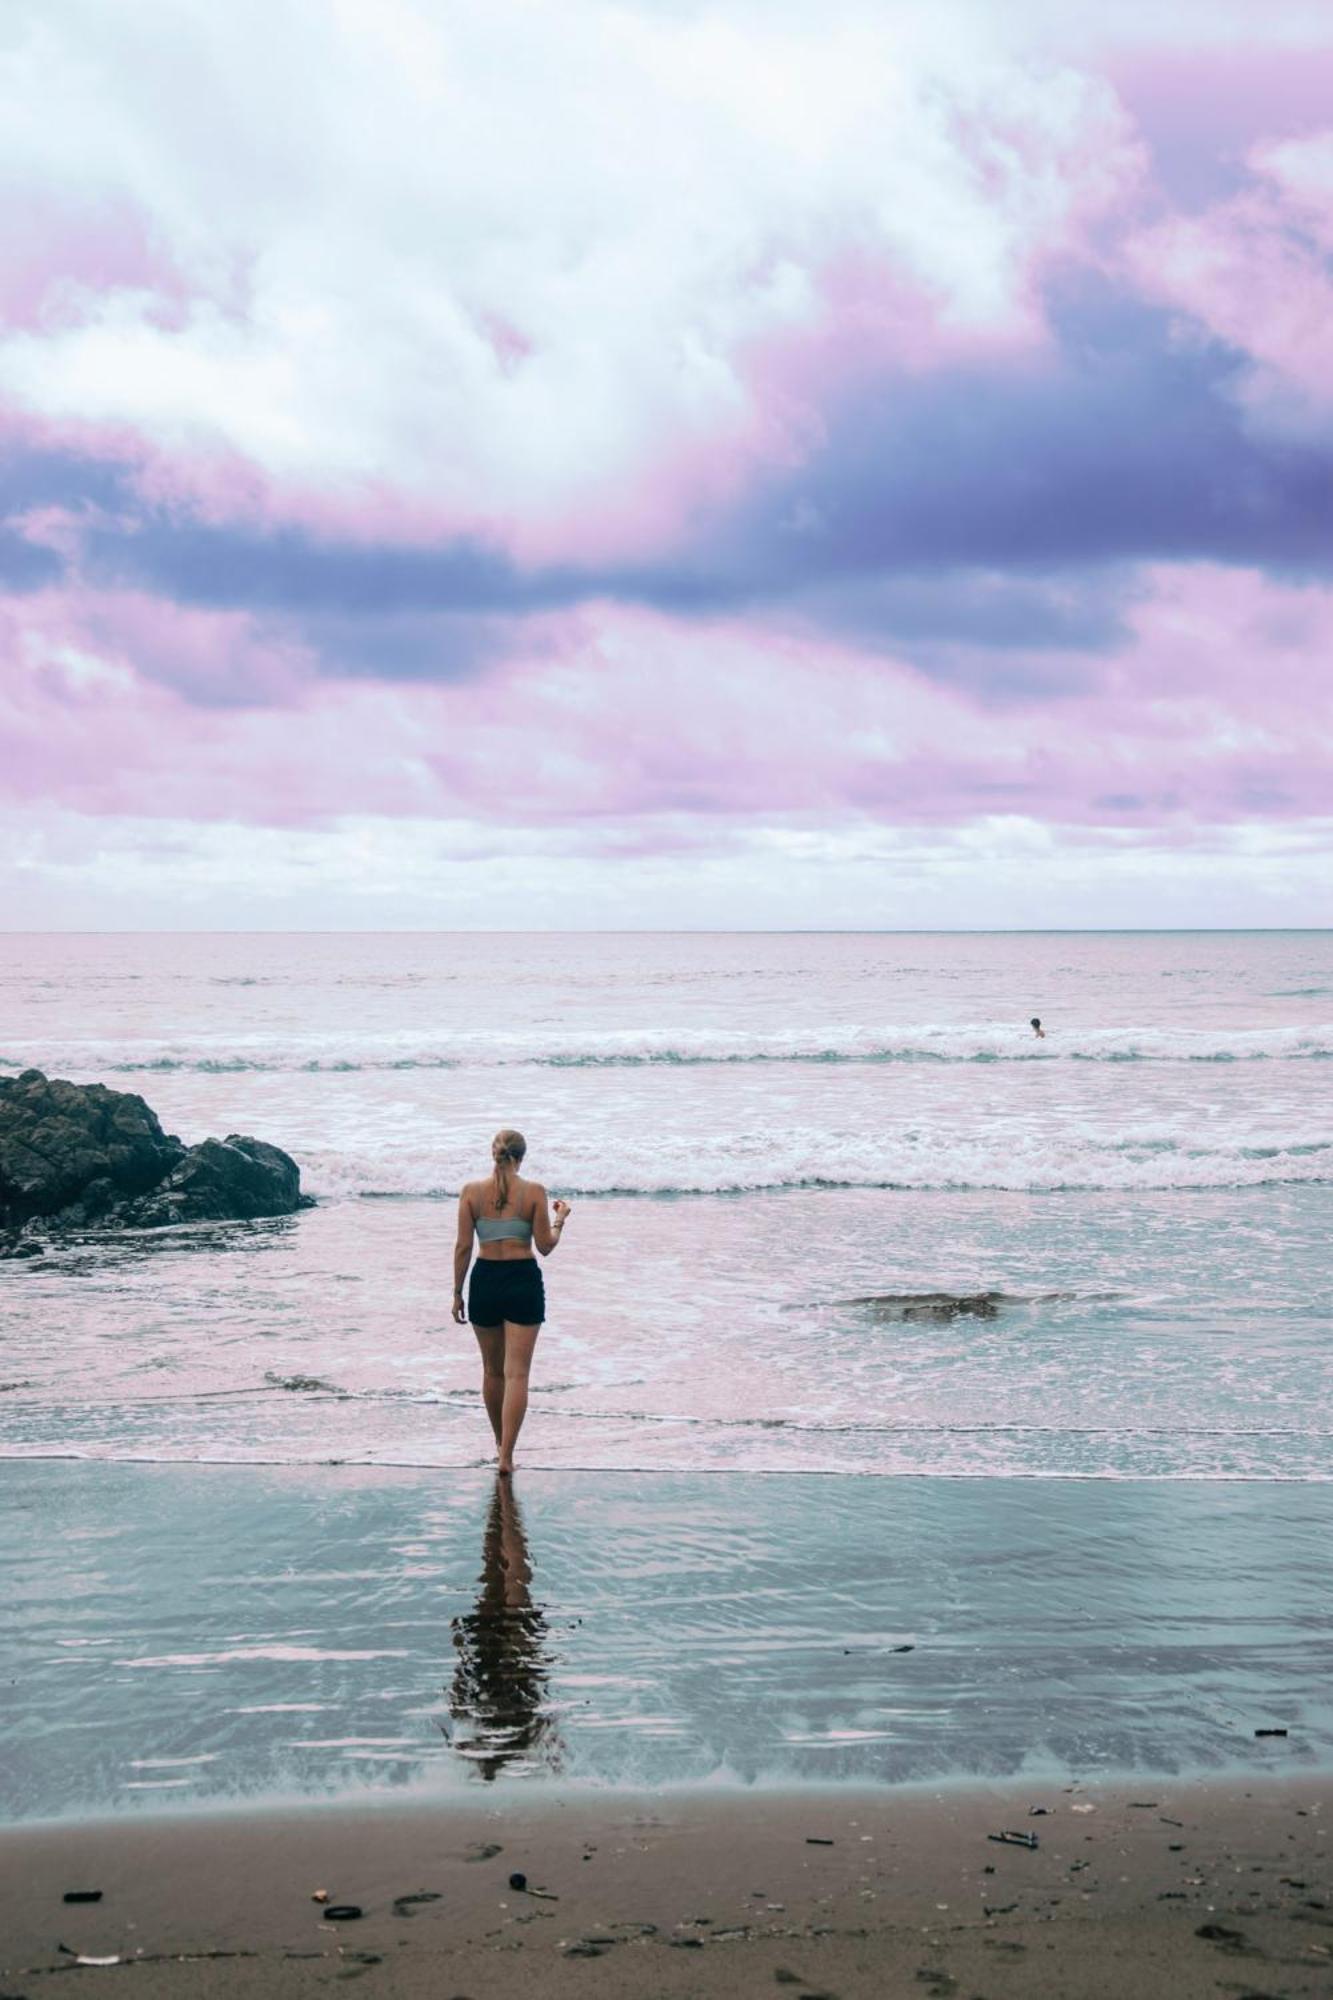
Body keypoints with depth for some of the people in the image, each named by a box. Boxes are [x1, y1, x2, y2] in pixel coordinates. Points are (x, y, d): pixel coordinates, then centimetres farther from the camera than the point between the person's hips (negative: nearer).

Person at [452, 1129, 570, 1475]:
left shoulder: (472, 1191, -2)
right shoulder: (534, 1192, -6)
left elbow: (463, 1246, -3)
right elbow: (545, 1246, -3)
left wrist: (457, 1292, 6)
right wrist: (560, 1219, 16)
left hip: (485, 1280, 2)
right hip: (523, 1281, -2)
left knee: (492, 1371, 19)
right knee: (516, 1374, 0)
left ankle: (500, 1443, 35)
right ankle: (506, 1456, -8)